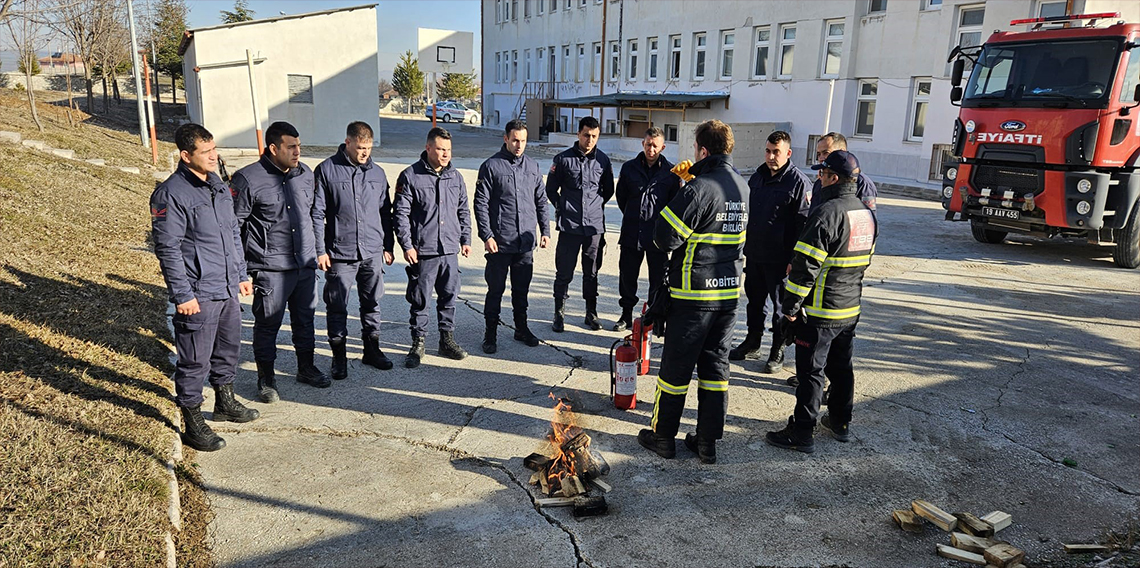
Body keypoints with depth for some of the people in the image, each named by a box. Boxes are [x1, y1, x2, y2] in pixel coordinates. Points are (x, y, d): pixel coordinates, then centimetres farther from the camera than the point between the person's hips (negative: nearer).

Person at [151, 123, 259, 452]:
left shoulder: (218, 186, 10)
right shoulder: (171, 194, -15)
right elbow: (167, 249, -16)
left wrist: (241, 274, 18)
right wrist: (183, 295, -17)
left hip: (228, 290, 8)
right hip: (198, 295, -8)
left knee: (228, 348, 21)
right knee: (195, 361, 3)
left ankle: (225, 401, 41)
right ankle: (193, 425, 16)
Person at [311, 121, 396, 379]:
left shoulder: (377, 172, 9)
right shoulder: (327, 170, -3)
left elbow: (385, 212, 15)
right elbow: (317, 213, -3)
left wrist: (388, 247, 12)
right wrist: (320, 250, -8)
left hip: (373, 252, 4)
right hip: (339, 253, -3)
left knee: (372, 304, 13)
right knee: (337, 308, 4)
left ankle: (372, 349, 27)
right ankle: (339, 356, 17)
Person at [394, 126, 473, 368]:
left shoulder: (456, 177, 10)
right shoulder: (410, 176, -5)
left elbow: (463, 211, 18)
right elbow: (401, 214, -6)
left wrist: (465, 239, 12)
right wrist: (407, 245, -11)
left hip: (450, 250, 4)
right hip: (422, 251, -4)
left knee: (449, 296, 11)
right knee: (419, 300, 4)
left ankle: (447, 340, 24)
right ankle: (418, 344, 17)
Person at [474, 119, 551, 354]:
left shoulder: (533, 166, 10)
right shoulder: (491, 166, -4)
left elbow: (541, 201, 15)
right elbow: (481, 204, -6)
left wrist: (545, 231, 9)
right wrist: (487, 235, -13)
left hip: (526, 242, 4)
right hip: (500, 242, -4)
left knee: (522, 288, 14)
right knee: (496, 289, 2)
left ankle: (522, 328, 29)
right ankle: (490, 334, 13)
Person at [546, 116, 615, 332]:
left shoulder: (603, 160, 5)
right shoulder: (563, 159, -1)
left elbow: (608, 190, 19)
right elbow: (551, 189, 9)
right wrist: (562, 208, 9)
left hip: (595, 226, 2)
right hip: (569, 226, -2)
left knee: (592, 273, 11)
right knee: (564, 273, 2)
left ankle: (591, 313, 22)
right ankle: (559, 314, 14)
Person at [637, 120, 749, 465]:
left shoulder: (700, 188, -18)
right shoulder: (741, 186, 7)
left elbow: (665, 236, -19)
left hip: (693, 294, -7)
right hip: (730, 290, 7)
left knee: (676, 367, 6)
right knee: (715, 367, 13)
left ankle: (663, 437, 19)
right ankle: (707, 442, 21)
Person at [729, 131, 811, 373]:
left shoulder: (799, 182, -11)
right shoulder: (757, 177, 11)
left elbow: (804, 224, -13)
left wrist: (795, 260, -17)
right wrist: (742, 247, 17)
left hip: (780, 259, -6)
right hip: (754, 254, 7)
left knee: (781, 305, 6)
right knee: (755, 300, 17)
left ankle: (778, 351, 18)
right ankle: (752, 343, 32)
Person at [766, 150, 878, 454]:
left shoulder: (827, 213, -20)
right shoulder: (867, 214, 8)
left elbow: (807, 265, -22)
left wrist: (790, 306, -16)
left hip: (820, 311, -8)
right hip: (851, 309, 8)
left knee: (810, 371, -1)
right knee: (842, 367, 19)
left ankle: (802, 433, 7)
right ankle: (840, 422, 33)